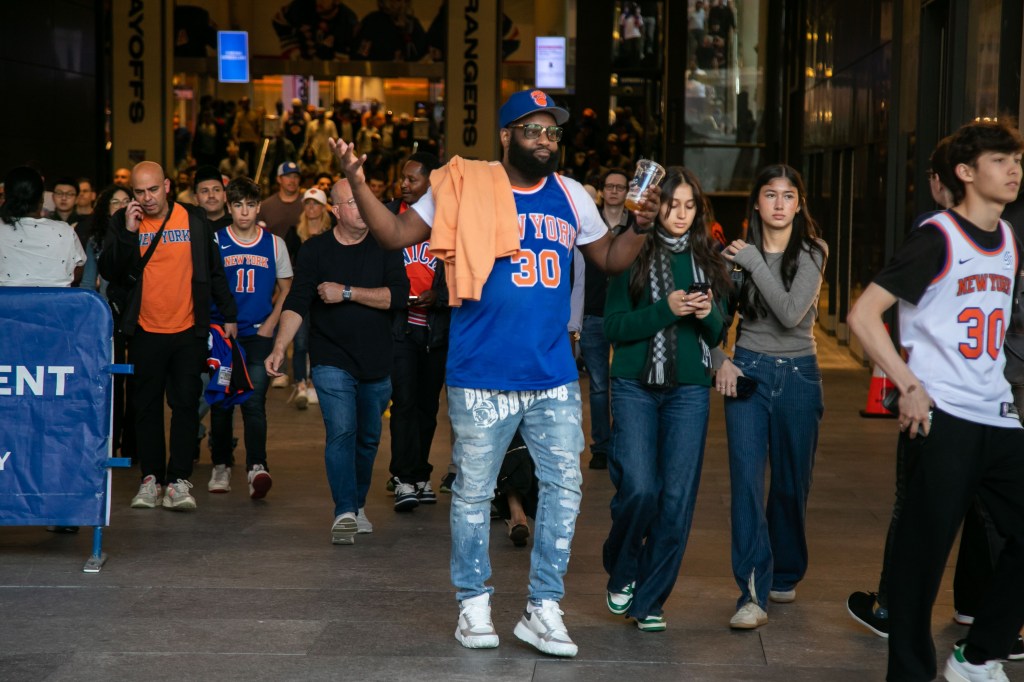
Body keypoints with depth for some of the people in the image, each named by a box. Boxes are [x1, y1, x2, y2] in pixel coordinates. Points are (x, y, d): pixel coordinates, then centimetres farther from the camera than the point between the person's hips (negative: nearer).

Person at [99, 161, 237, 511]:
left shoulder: (195, 219, 1)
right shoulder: (122, 222, 1)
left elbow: (214, 270, 9)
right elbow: (108, 271, -8)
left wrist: (228, 315, 9)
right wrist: (128, 232, -19)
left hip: (189, 331, 0)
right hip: (144, 333, 1)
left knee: (185, 404, -2)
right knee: (146, 407, 7)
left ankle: (178, 480, 0)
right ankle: (151, 478, 15)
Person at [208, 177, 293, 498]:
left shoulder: (274, 243, 8)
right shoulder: (214, 241, 4)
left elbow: (285, 289, 14)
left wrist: (270, 323, 1)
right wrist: (215, 325, -5)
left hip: (259, 334, -1)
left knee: (254, 401, -13)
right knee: (221, 402, 7)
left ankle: (257, 466, -22)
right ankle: (221, 465, 20)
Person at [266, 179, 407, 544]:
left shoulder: (384, 247, 1)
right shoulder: (315, 250, -2)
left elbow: (398, 295, -11)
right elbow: (296, 304, -10)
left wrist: (347, 292, -16)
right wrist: (279, 347, -24)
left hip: (376, 363, 2)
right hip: (332, 360, -2)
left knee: (368, 438, 12)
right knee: (341, 431, -16)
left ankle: (358, 504, 30)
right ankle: (344, 513, -17)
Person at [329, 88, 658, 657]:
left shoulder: (571, 197, 7)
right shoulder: (466, 187, -5)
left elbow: (611, 259, 16)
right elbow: (397, 235, -5)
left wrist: (641, 227, -3)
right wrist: (359, 184, -19)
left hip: (554, 377, 4)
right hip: (482, 377, -3)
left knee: (564, 487, 5)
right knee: (473, 493, 8)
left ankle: (543, 609, 16)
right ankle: (474, 602, 24)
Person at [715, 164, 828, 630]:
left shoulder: (812, 252, -3)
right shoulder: (736, 253, 2)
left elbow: (792, 313, -17)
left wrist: (755, 263, -16)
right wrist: (721, 361, -4)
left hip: (798, 374, 0)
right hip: (747, 372, 0)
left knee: (791, 484, 8)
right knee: (747, 480, -12)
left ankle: (784, 575, 30)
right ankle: (753, 594, -13)